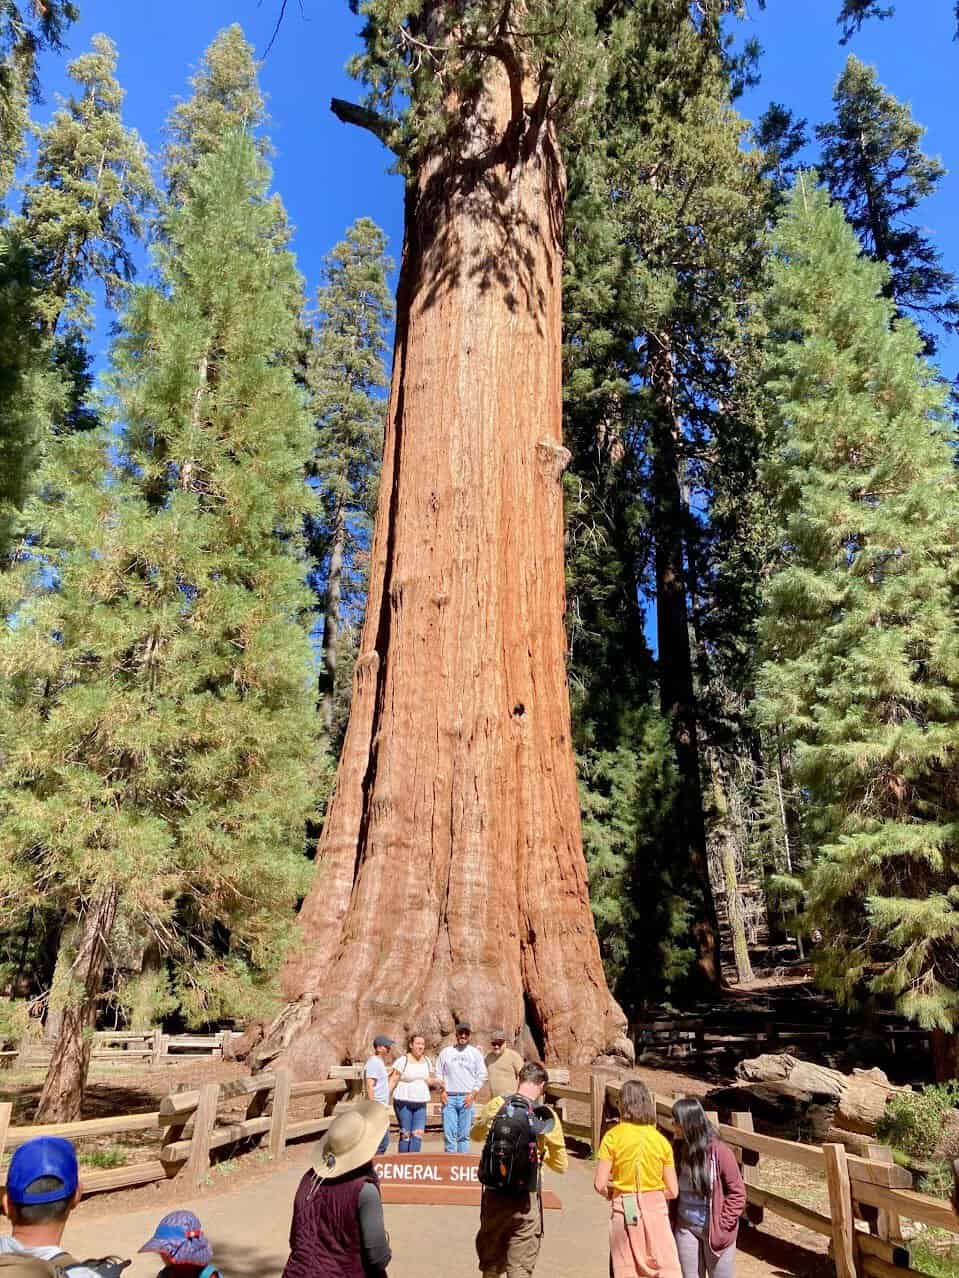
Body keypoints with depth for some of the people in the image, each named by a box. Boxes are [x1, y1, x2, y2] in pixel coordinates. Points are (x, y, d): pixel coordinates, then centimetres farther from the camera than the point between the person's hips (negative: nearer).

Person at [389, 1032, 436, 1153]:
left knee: (418, 1134, -4)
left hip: (421, 1103, 4)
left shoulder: (427, 1061, 9)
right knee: (405, 1134, 1)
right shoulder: (402, 1061, -8)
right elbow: (393, 1081, -9)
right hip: (404, 1102, -4)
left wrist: (436, 1082, -2)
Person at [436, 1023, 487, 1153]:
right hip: (449, 1098, 0)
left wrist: (473, 1094, -3)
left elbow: (482, 1075, 5)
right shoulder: (446, 1052, 9)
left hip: (466, 1098, 0)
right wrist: (442, 1090, -1)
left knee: (464, 1134, 3)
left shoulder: (475, 1053, 7)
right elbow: (439, 1073, 11)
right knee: (449, 1133, -4)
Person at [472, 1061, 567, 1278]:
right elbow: (561, 1165, -2)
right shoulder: (547, 1118, -12)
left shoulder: (495, 1106, -7)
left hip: (494, 1196, 2)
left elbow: (475, 1134, 12)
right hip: (525, 1202, -2)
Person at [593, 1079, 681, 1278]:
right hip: (656, 1209, 1)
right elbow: (672, 1191, 0)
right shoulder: (660, 1140, -1)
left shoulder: (613, 1136, -8)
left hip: (625, 1211, -1)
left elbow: (600, 1185, -12)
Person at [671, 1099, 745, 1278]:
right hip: (686, 1228, 4)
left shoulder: (720, 1151, -17)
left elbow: (737, 1192, -10)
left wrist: (722, 1225, -11)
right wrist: (673, 1221, 1)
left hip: (714, 1230, -4)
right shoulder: (680, 1150, -2)